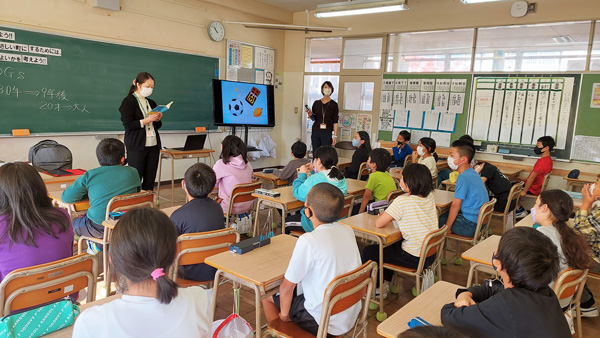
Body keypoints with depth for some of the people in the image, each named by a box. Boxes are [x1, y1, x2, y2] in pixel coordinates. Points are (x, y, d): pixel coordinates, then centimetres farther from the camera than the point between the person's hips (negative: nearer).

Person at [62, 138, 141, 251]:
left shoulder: (89, 175, -3)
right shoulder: (133, 173, 1)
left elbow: (66, 198, 1)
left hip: (99, 228, -3)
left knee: (74, 222, 28)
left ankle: (99, 245, 17)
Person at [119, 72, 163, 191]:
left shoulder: (151, 103, 16)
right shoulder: (128, 101, -2)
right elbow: (127, 125, -11)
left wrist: (157, 119, 0)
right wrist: (147, 120, -18)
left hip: (153, 145, 6)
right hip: (137, 147, -6)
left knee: (150, 181, 4)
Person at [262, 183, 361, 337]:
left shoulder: (308, 241, -26)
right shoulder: (348, 231, -5)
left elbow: (287, 286, -17)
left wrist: (284, 314, 0)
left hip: (325, 324, -6)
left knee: (267, 298, 13)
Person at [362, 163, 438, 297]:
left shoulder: (402, 201, -25)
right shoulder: (430, 196, -3)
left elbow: (379, 224, -20)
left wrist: (382, 216, 3)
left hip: (415, 259, -8)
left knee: (368, 252, 7)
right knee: (390, 244, 31)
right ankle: (385, 283, 38)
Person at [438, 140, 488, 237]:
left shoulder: (464, 177, -21)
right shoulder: (473, 174, 10)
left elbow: (455, 205, -20)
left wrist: (448, 226, -13)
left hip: (471, 226, -9)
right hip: (480, 221, 10)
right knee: (444, 215, 20)